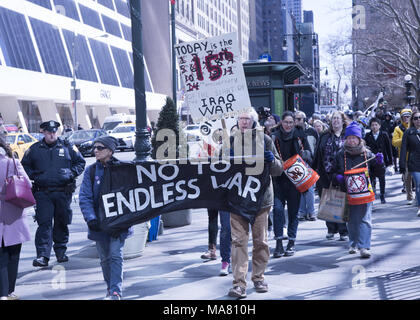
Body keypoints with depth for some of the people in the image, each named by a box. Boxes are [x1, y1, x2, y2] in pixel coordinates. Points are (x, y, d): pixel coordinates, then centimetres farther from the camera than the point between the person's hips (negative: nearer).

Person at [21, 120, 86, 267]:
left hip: (63, 191, 1)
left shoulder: (67, 147, 7)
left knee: (62, 222, 9)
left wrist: (71, 174, -1)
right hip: (43, 193, -1)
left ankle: (61, 251, 25)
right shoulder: (34, 149, 8)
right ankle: (42, 256, -13)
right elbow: (24, 166, 16)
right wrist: (34, 175, -1)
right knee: (44, 223, -10)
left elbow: (80, 162, 14)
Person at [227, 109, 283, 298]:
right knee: (238, 240, -6)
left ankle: (258, 278, 23)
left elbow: (279, 169, 5)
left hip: (261, 197, 0)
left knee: (260, 240, 8)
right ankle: (239, 283, -7)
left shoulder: (264, 140, 3)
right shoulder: (231, 141, 6)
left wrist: (272, 160, -17)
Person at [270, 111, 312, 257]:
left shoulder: (300, 136, 4)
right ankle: (279, 243, -6)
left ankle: (291, 242, 15)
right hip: (279, 178, 0)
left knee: (293, 210, 5)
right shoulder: (274, 137, 2)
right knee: (278, 208, -12)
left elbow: (308, 155, 10)